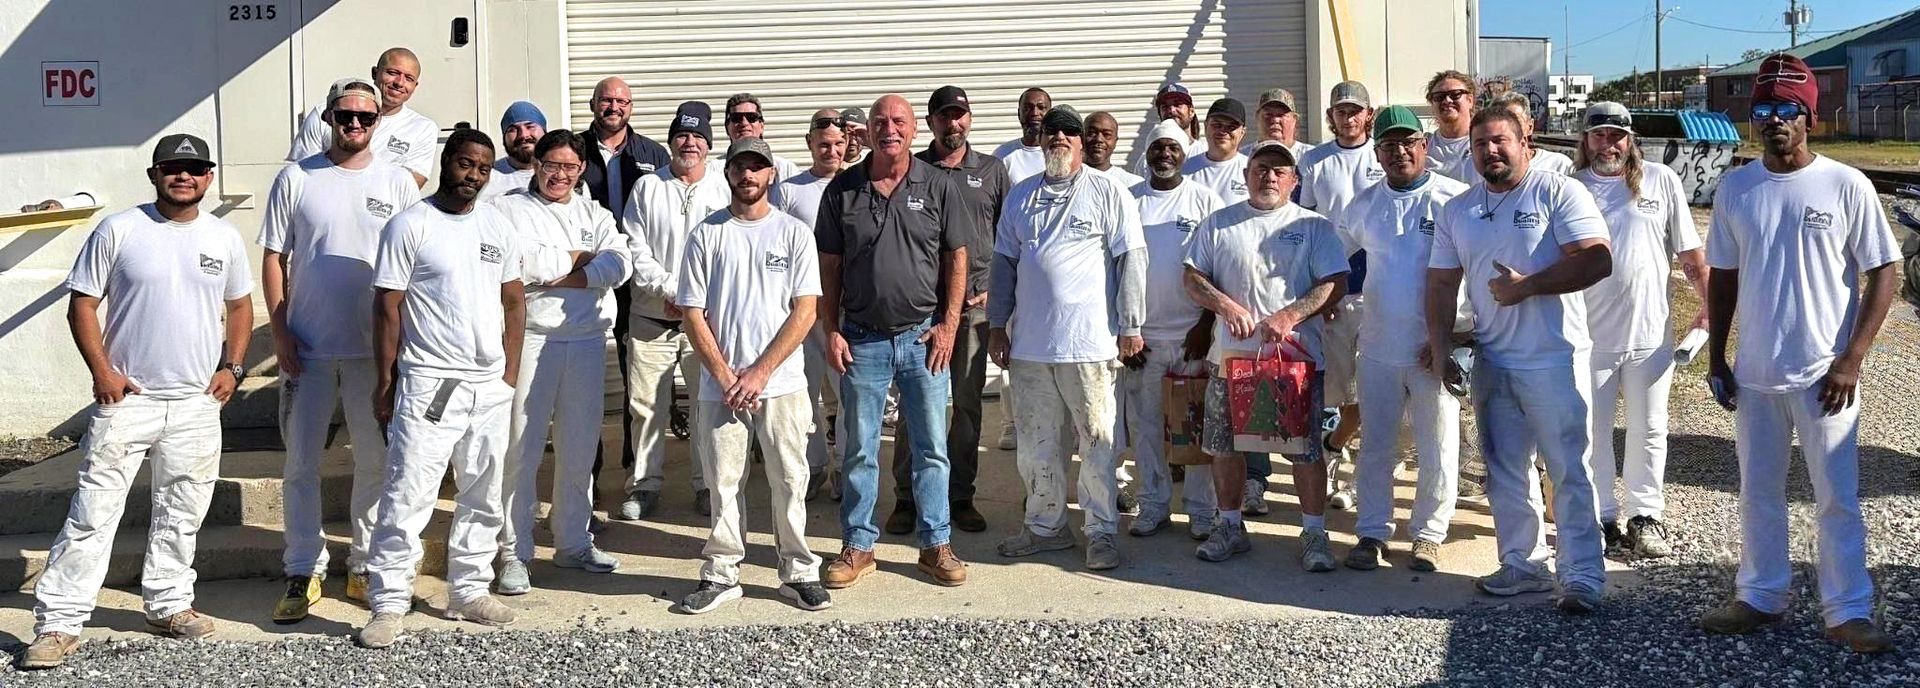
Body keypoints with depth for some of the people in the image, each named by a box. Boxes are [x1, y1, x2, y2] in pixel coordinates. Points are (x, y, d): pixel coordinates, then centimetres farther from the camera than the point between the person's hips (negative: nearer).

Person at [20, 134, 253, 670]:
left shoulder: (224, 238, 6)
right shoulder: (119, 231, -4)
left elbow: (240, 305, 17)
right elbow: (82, 304, -2)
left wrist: (232, 367, 5)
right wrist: (101, 370, -11)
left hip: (198, 404, 3)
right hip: (127, 399, -3)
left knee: (181, 514, 13)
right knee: (93, 511, -4)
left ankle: (168, 605, 28)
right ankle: (58, 623, 2)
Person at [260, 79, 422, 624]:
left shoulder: (397, 183, 3)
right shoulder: (296, 179, 2)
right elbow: (273, 257, 3)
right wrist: (279, 332, -5)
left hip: (376, 348, 1)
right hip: (308, 348, 0)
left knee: (376, 461, 7)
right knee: (301, 463, 4)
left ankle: (365, 568, 20)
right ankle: (304, 573, 14)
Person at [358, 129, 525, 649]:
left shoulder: (498, 225, 10)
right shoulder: (410, 225, -6)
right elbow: (387, 307, -6)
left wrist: (510, 372, 9)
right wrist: (385, 382, -8)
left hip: (491, 385, 6)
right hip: (429, 384, -6)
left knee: (482, 498, 12)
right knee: (408, 496, -7)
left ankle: (469, 591, 24)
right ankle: (388, 604, 1)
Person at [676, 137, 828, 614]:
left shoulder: (794, 233, 2)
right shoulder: (706, 235, 5)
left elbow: (805, 311, -3)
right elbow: (693, 314, 3)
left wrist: (759, 373, -10)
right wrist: (726, 378, -7)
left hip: (782, 382, -1)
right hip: (720, 386, 1)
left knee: (790, 481, 4)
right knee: (724, 484, 6)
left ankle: (799, 573, 15)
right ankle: (721, 575, 17)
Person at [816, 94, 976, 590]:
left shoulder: (939, 186, 1)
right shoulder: (843, 190, 3)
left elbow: (957, 258, 3)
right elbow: (829, 266, 6)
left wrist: (947, 325, -4)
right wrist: (830, 331, 0)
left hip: (923, 337, 0)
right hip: (862, 339, 1)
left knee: (932, 447, 6)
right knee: (859, 450, 8)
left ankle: (936, 544, 18)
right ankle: (858, 546, 19)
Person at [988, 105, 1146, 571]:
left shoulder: (1108, 193, 0)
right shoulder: (1020, 196, 14)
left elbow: (1131, 258, -3)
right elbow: (1004, 263, 16)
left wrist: (1130, 326, -7)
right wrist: (997, 325, 11)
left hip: (1090, 343, -5)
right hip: (1030, 344, 5)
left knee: (1097, 443, 0)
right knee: (1036, 443, 12)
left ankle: (1101, 532, 11)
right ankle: (1046, 526, 25)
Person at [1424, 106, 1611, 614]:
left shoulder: (1559, 192, -6)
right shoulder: (1457, 211, 10)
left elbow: (1597, 260, -15)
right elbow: (1441, 285, 11)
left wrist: (1527, 286, -18)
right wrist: (1440, 353, 2)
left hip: (1555, 361, -6)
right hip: (1492, 363, 6)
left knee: (1570, 471, -3)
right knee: (1505, 473, 13)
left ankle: (1583, 577, 4)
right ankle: (1523, 564, 25)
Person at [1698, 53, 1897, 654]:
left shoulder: (1847, 186, -7)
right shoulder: (1734, 188, 3)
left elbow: (1881, 274, -5)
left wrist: (1851, 360, -12)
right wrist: (1716, 358, 7)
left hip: (1824, 374, -3)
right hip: (1754, 373, 3)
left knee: (1838, 498, 4)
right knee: (1758, 493, 13)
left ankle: (1847, 611, 15)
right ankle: (1761, 597, 26)